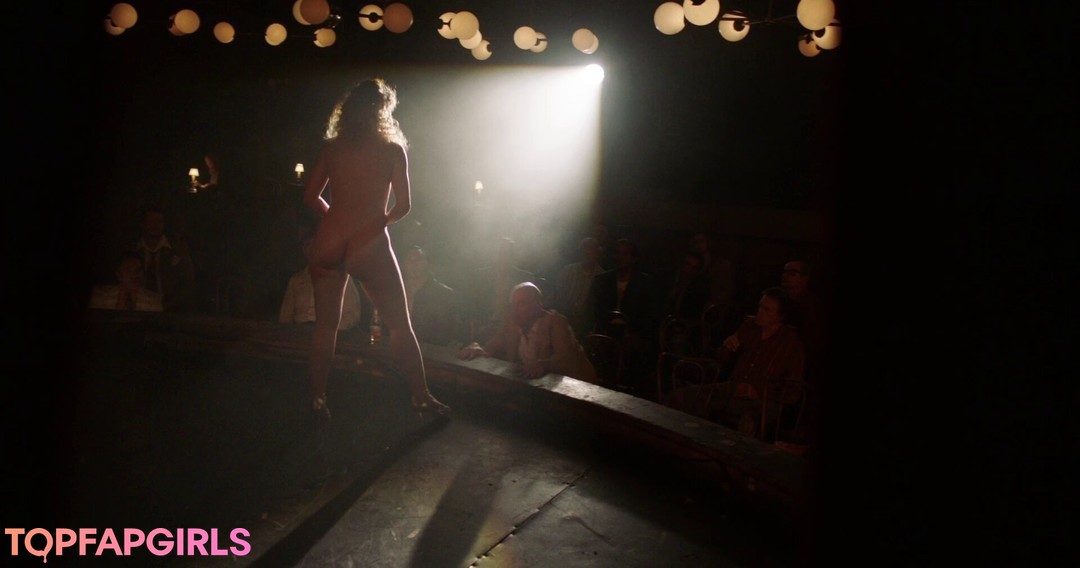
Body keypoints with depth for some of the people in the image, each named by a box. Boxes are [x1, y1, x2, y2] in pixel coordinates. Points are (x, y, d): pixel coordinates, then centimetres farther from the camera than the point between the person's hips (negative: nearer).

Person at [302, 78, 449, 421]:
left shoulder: (332, 148, 5)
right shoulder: (392, 151, -3)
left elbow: (311, 197, 7)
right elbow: (403, 205, -3)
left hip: (329, 242, 3)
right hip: (369, 245, -3)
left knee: (326, 323, 13)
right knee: (400, 325, 8)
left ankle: (318, 398, 16)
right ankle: (421, 397, 12)